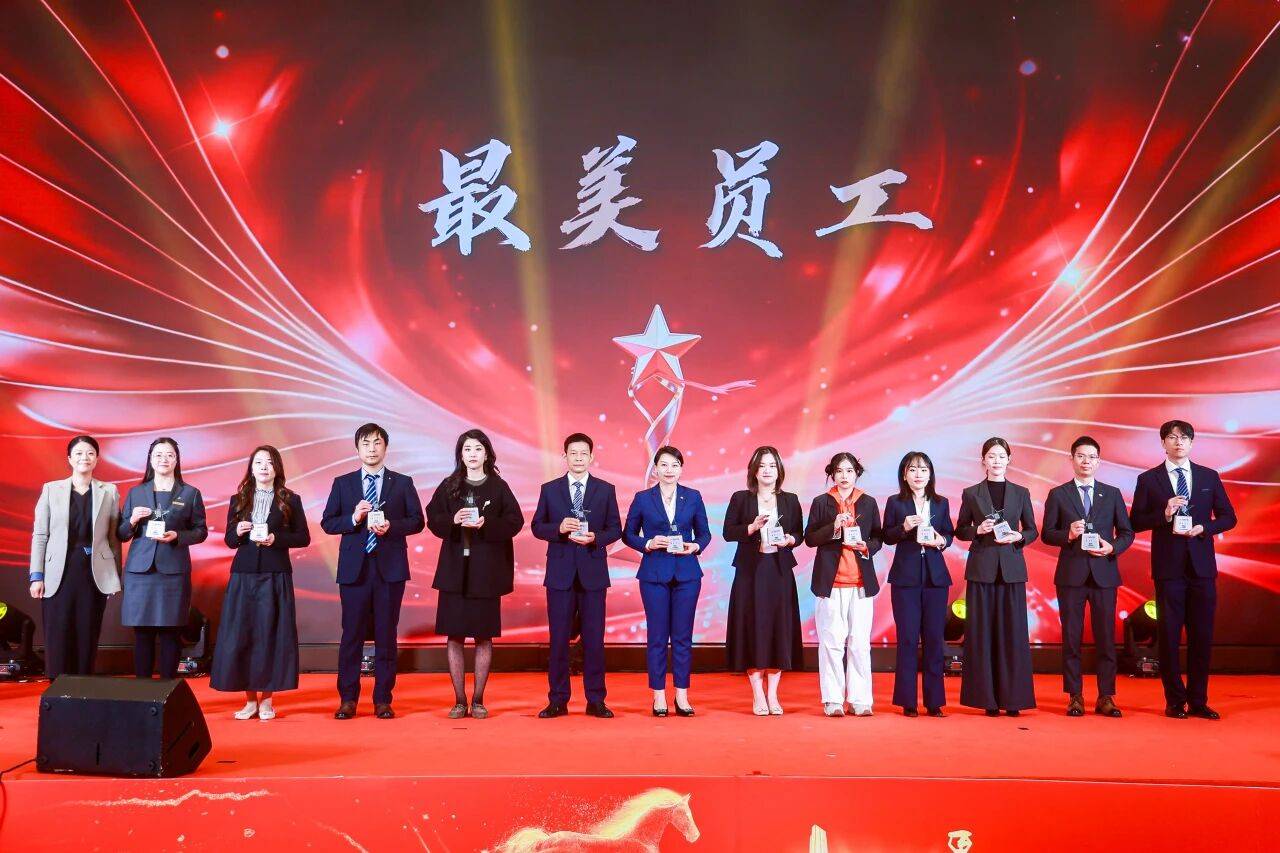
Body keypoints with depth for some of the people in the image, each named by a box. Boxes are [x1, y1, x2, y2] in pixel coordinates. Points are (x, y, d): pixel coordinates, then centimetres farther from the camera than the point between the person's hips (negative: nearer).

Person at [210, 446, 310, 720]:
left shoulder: (290, 500, 4)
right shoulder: (238, 500, 10)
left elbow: (303, 537, 2)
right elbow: (229, 540, 12)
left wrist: (276, 539, -12)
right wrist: (238, 532, -9)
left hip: (275, 576, -2)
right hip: (243, 575, 2)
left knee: (271, 634, -1)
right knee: (240, 635, 0)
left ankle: (266, 700, 9)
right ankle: (250, 700, 9)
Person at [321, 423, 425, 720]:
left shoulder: (403, 483, 7)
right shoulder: (342, 483, 9)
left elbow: (417, 521, 3)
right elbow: (327, 522, 5)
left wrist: (391, 526, -14)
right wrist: (353, 519, -13)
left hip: (390, 568, 0)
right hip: (354, 568, 1)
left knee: (386, 635, 3)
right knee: (352, 634, 3)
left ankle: (383, 699, 10)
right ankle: (348, 699, 11)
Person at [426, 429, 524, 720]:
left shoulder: (499, 487, 2)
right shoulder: (449, 486, 7)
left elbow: (514, 521, -3)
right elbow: (433, 519, 4)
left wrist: (485, 525, -17)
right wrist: (453, 520, -15)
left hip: (486, 571, -1)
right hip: (455, 569, 1)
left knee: (484, 636, 3)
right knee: (454, 636, 2)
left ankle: (478, 700, 12)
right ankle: (459, 700, 11)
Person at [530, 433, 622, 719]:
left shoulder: (606, 490, 5)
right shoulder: (549, 489, 6)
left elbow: (615, 529, 5)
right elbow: (537, 526, 5)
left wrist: (595, 538, -14)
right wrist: (559, 529, -14)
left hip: (593, 572, 0)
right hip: (560, 572, 0)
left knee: (594, 639, 3)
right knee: (559, 638, 3)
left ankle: (595, 700, 11)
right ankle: (558, 700, 11)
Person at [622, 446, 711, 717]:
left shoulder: (693, 497, 6)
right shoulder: (642, 499, 2)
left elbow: (704, 533, 10)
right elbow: (628, 534, 6)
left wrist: (696, 546, -10)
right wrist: (648, 544, -12)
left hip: (687, 574, 1)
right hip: (654, 574, -1)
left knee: (683, 636, 4)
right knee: (657, 636, 2)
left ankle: (682, 696, 12)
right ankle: (659, 696, 11)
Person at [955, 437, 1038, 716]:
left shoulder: (1021, 493, 9)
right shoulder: (971, 493, 7)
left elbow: (1032, 531, 11)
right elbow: (960, 530, 9)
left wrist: (1018, 537, -9)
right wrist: (978, 530, -9)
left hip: (1011, 569, 1)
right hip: (981, 569, -1)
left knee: (1013, 632, 0)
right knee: (982, 632, -1)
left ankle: (1013, 698, 6)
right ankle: (987, 698, 5)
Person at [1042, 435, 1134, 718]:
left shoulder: (1112, 494, 10)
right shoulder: (1058, 494, 6)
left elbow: (1127, 532, 10)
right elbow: (1047, 534, 4)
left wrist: (1113, 547, -9)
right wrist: (1068, 535, -15)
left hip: (1104, 573, 1)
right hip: (1071, 574, -1)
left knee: (1105, 637, 2)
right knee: (1071, 637, 2)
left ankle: (1106, 697, 9)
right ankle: (1075, 697, 9)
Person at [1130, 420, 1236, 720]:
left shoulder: (1209, 476, 9)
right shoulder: (1148, 479, 3)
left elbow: (1228, 517, 9)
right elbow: (1136, 522, 1)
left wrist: (1203, 528, -9)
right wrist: (1164, 515, -16)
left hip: (1202, 565, 2)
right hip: (1168, 567, -2)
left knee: (1202, 634, 4)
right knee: (1169, 635, 2)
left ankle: (1198, 701, 14)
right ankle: (1175, 702, 11)